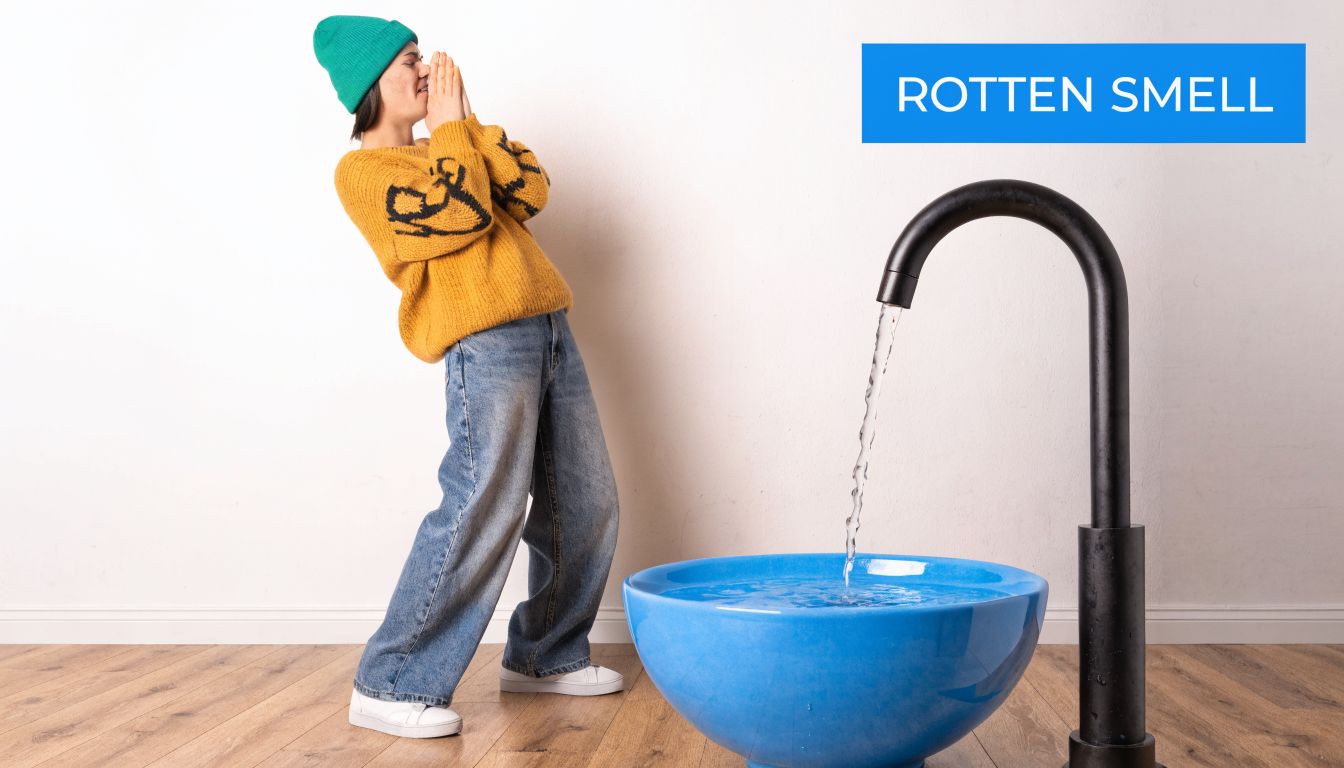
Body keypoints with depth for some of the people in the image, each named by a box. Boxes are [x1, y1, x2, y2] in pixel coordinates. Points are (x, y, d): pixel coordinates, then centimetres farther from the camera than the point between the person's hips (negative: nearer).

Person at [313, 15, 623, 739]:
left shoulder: (446, 151, 24)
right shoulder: (362, 170, 0)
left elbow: (530, 191, 11)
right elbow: (462, 215, -13)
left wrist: (469, 121, 9)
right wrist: (447, 125, -1)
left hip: (547, 330, 8)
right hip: (484, 344, -8)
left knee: (585, 506, 9)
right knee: (483, 510, -17)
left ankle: (545, 655, 25)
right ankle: (391, 686, -8)